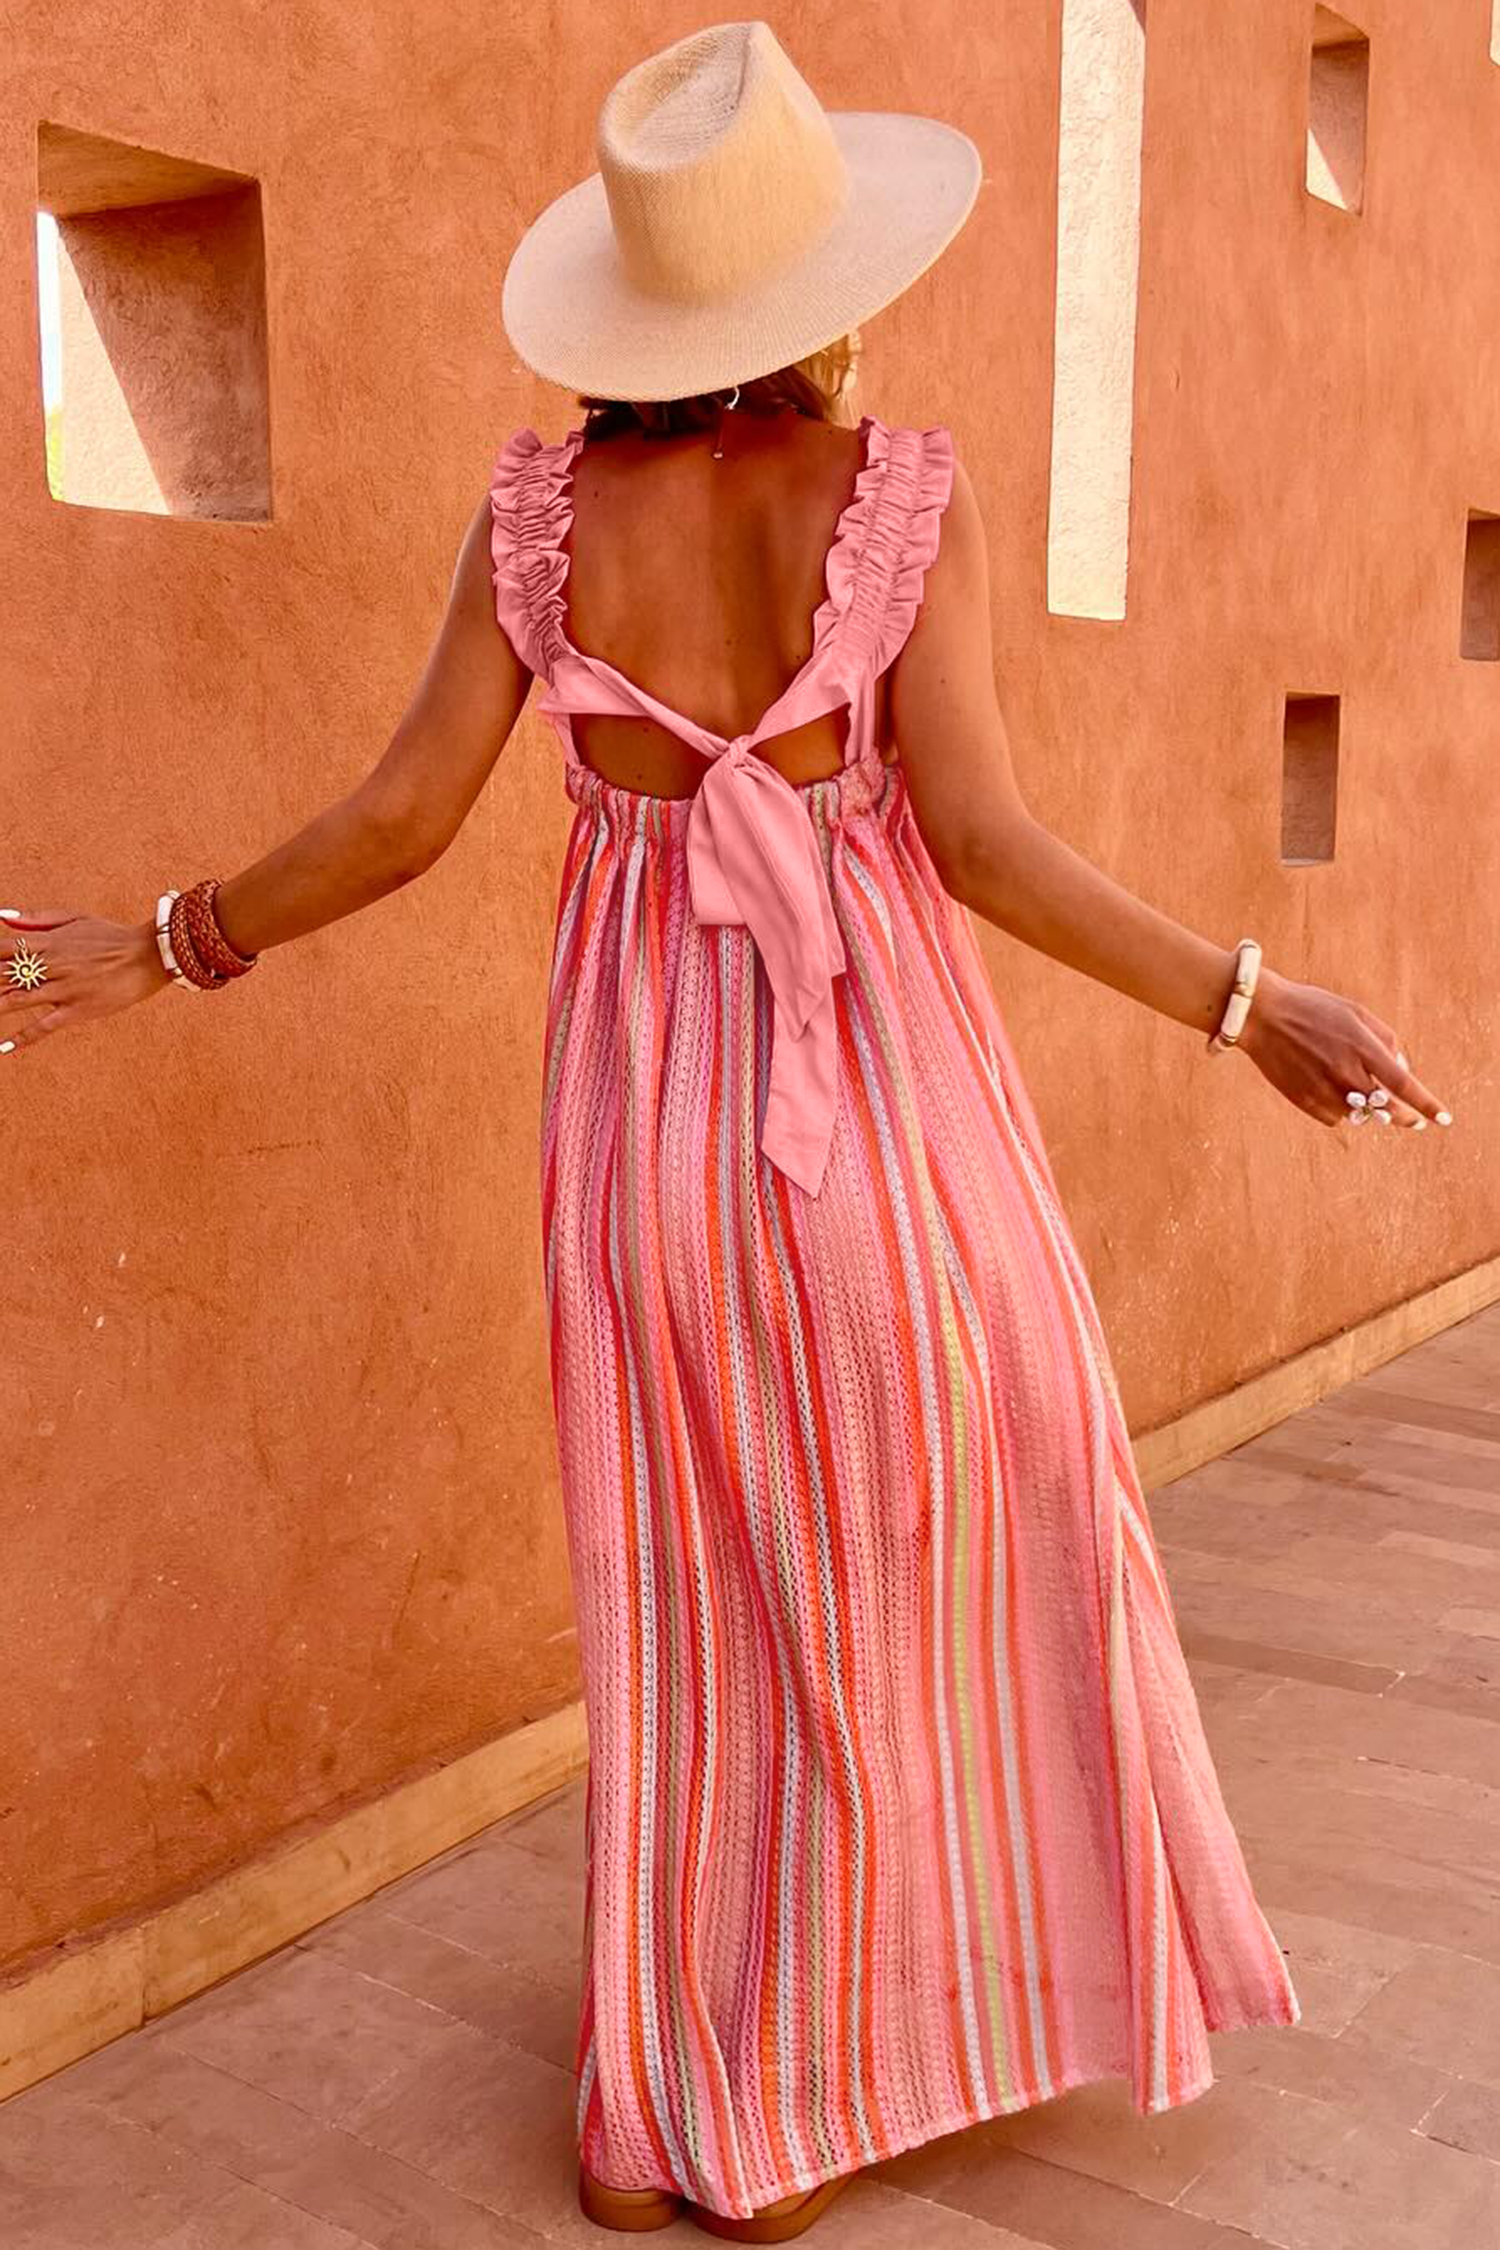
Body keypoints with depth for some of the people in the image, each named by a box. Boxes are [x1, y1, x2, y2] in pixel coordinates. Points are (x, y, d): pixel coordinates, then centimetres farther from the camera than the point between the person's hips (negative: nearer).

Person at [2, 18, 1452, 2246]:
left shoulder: (542, 511, -1)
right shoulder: (906, 490, -8)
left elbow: (402, 817, -3)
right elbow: (979, 833, -16)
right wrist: (1243, 1004, -10)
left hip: (642, 1098, 3)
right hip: (877, 1085, -3)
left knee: (685, 1599, 16)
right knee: (911, 1581, 15)